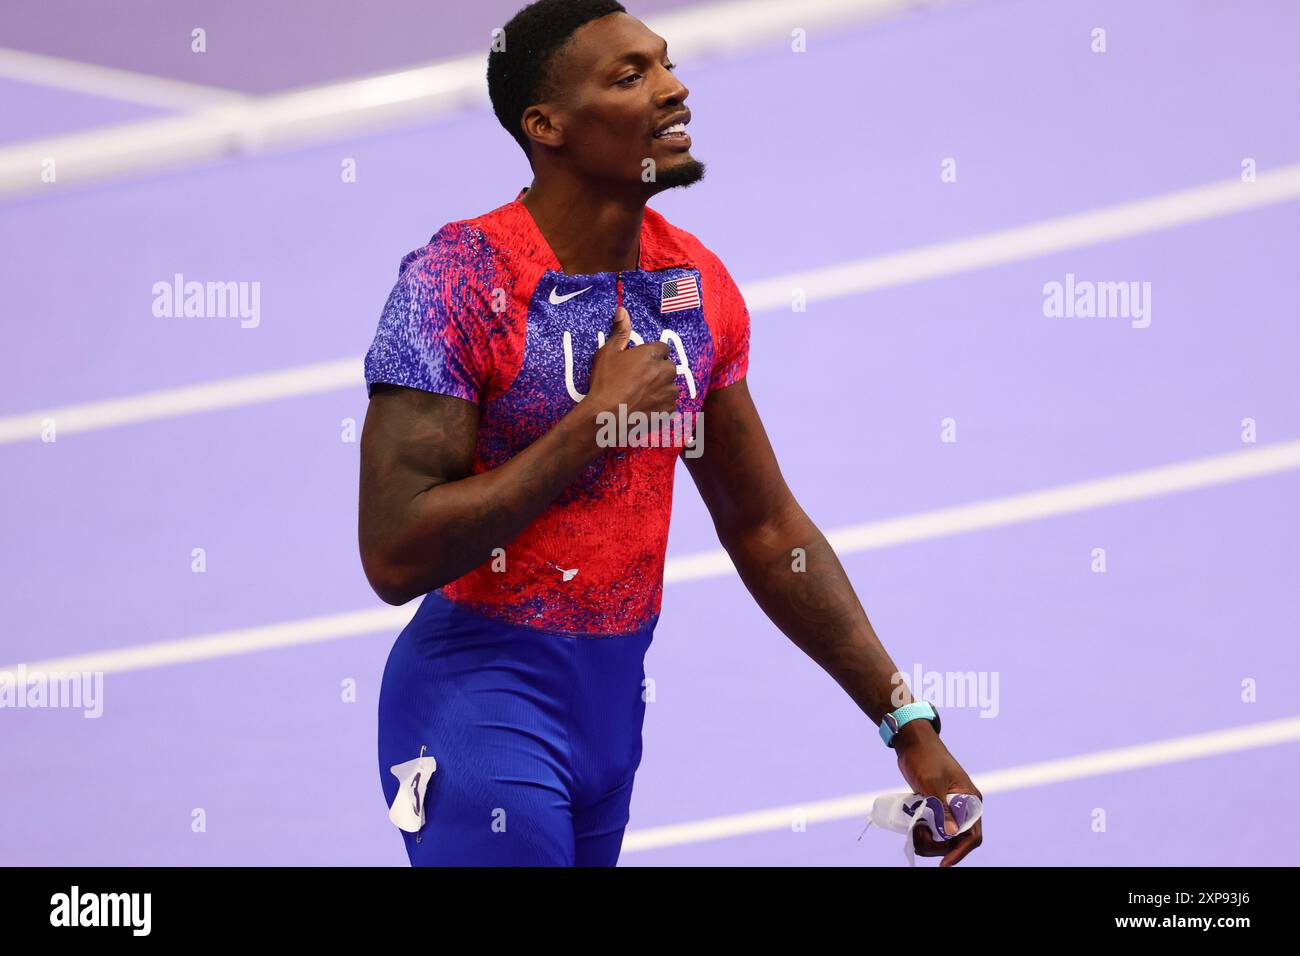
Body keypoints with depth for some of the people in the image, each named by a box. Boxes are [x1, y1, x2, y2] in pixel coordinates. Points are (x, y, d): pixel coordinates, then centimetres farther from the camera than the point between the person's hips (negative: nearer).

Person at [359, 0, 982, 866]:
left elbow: (765, 527, 12)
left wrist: (909, 727, 9)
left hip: (616, 698, 6)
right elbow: (394, 557, -22)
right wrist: (598, 422, -20)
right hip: (486, 698, -6)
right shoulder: (460, 280, -16)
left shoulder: (700, 287, 4)